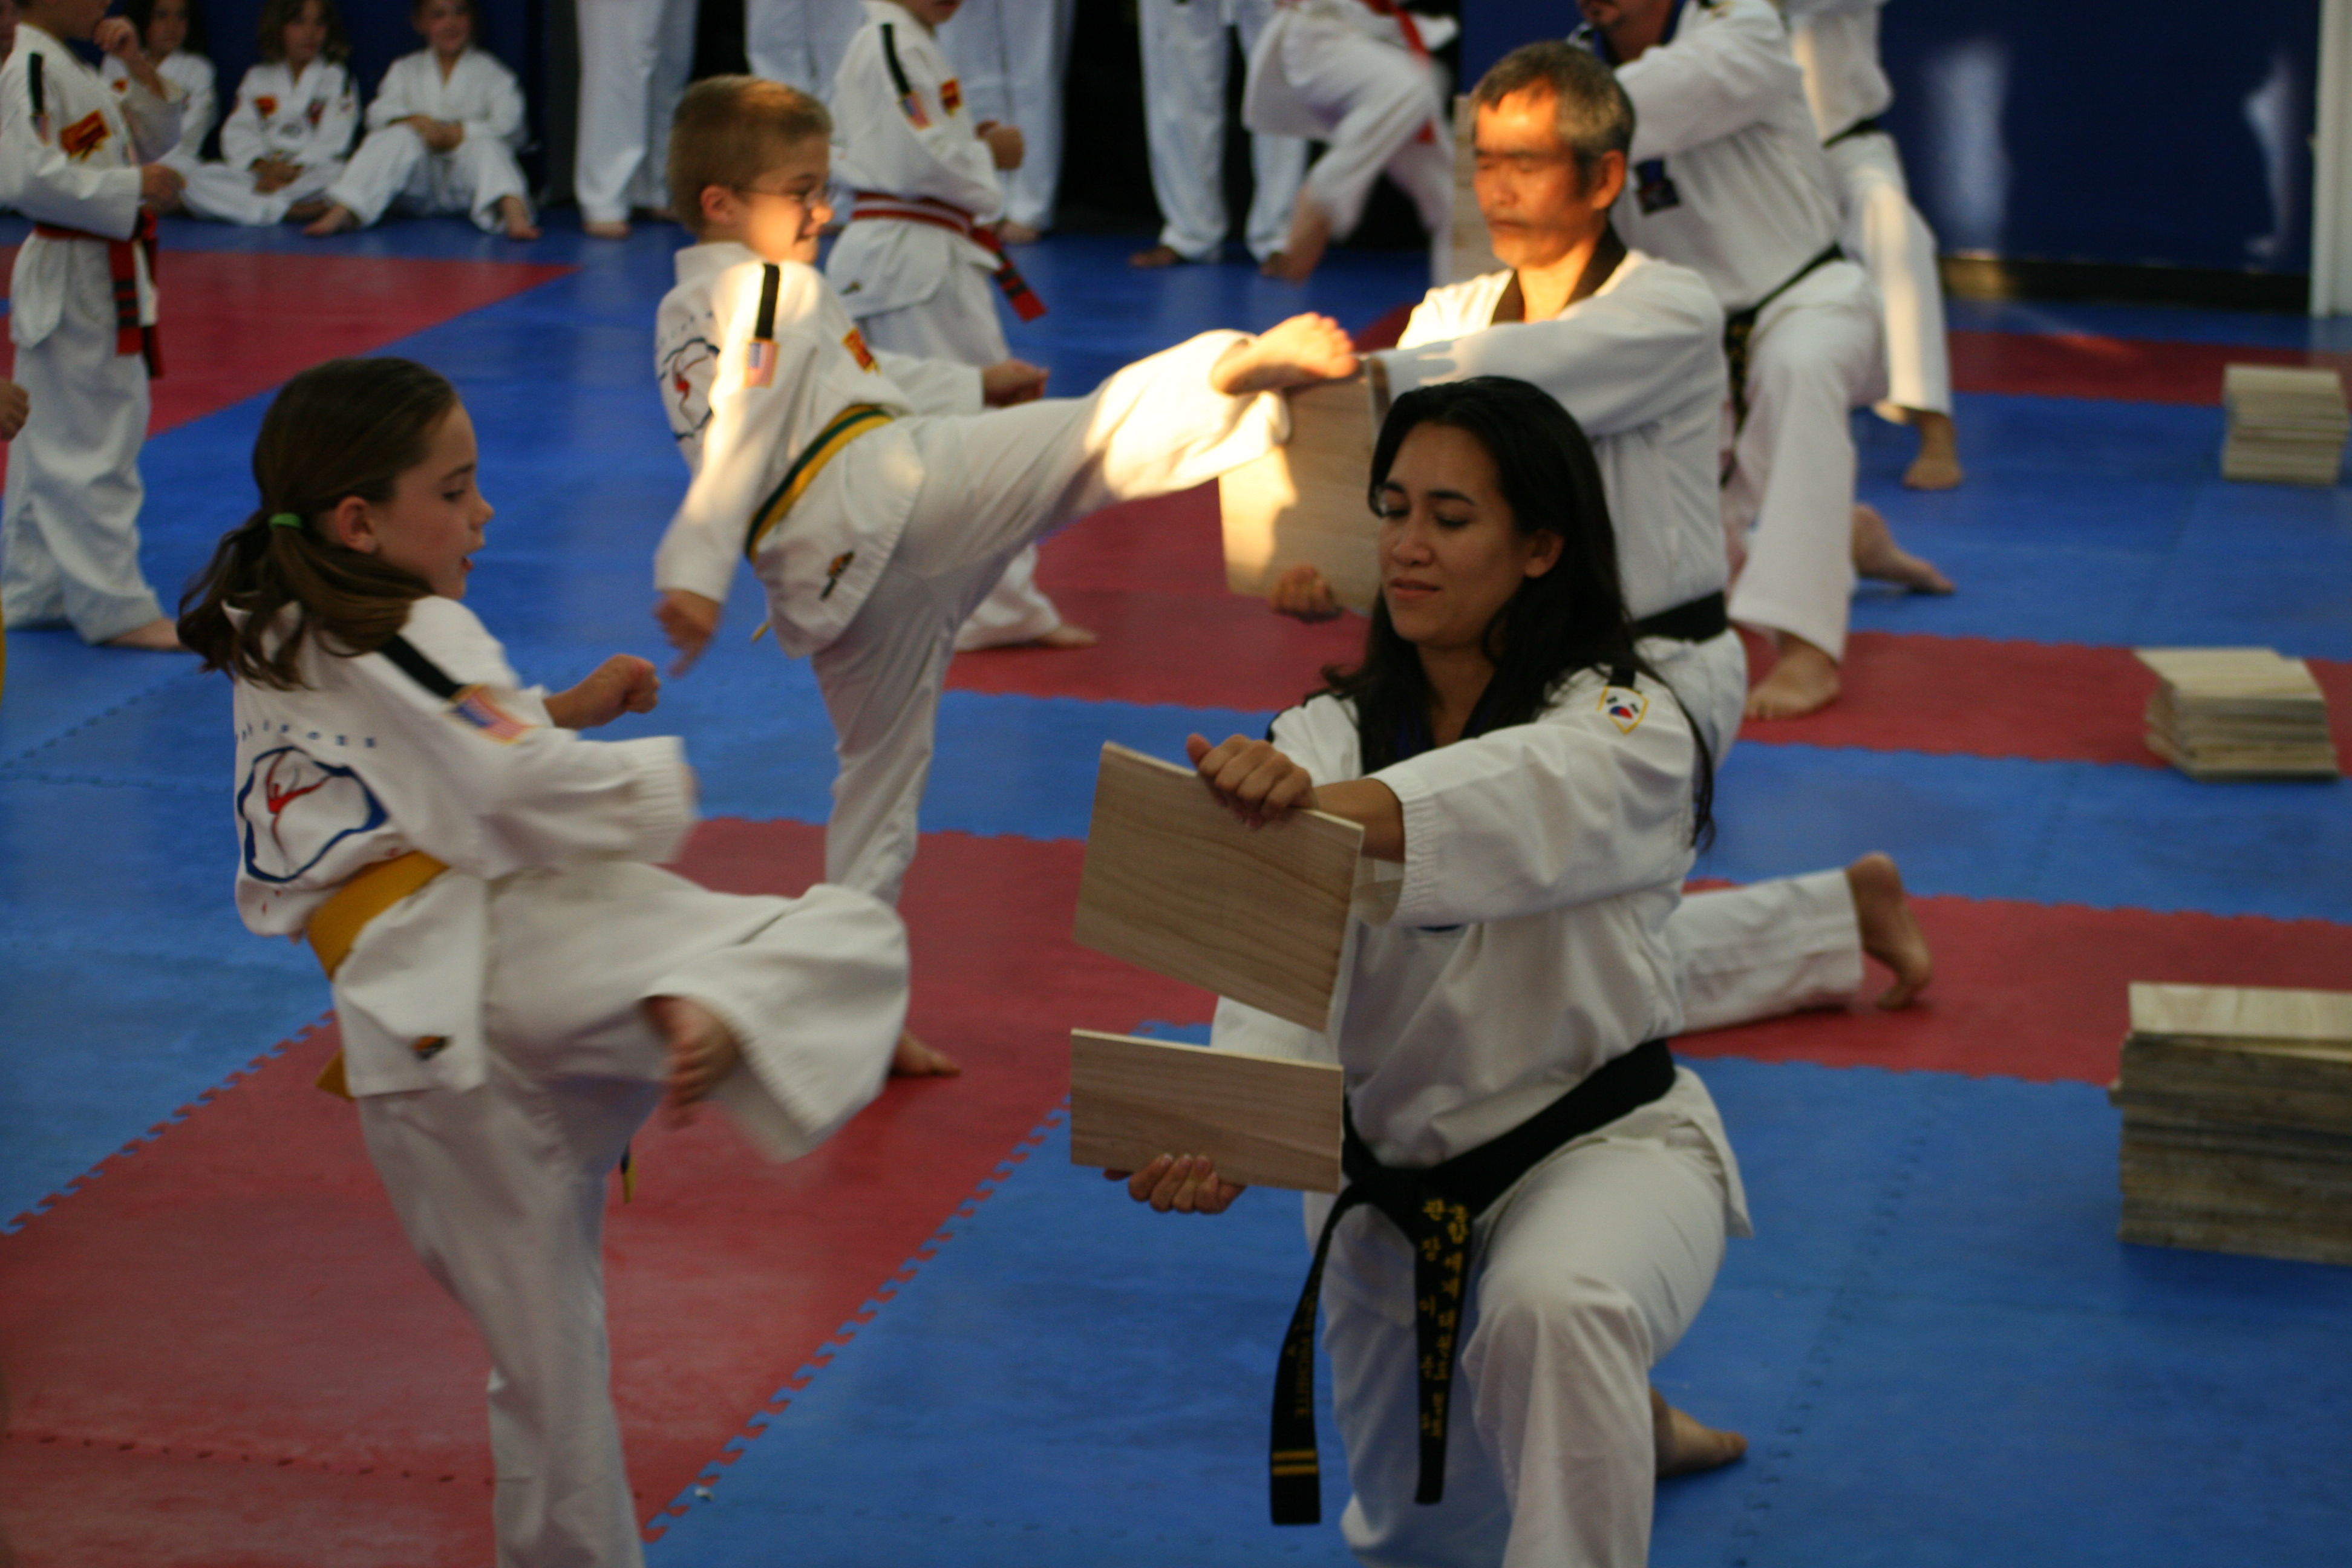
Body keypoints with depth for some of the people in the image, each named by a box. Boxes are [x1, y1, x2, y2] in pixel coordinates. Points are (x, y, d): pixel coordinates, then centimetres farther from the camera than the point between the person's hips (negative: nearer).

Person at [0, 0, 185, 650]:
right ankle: (116, 607, 0)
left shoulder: (71, 68, 15)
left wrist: (138, 65, 6)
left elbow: (155, 137, 21)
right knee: (89, 448, -4)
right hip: (71, 282, -10)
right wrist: (133, 188, -21)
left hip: (102, 280, 10)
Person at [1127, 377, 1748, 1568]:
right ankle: (1619, 1420, 52)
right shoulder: (1332, 732, -1)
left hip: (1599, 1144, -5)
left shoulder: (1627, 732, -15)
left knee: (1552, 1311, -41)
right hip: (1392, 1178, 5)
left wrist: (1324, 801, -62)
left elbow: (1527, 809, -41)